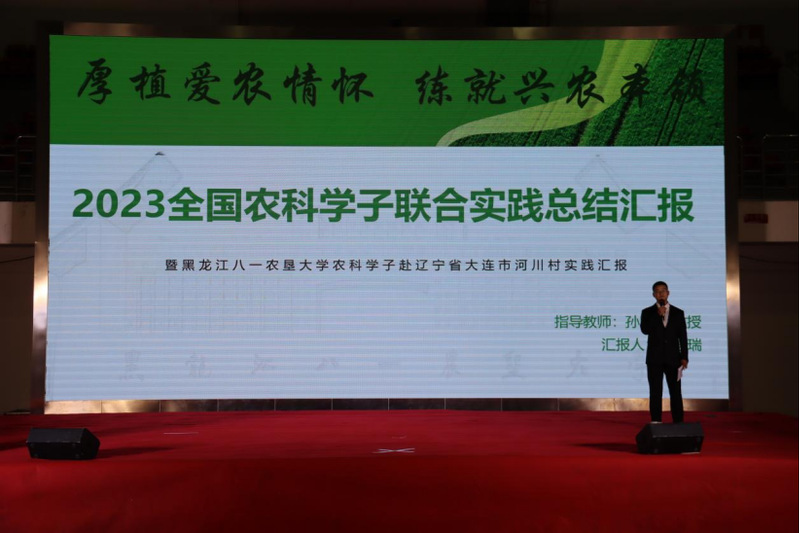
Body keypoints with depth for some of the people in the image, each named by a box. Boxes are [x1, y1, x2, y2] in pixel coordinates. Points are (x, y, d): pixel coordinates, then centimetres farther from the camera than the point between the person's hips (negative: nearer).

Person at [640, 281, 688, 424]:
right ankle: (656, 422, 3)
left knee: (676, 393, 1)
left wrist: (684, 357, -3)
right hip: (654, 359, -1)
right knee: (655, 393, 0)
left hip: (673, 358, 1)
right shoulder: (647, 313, 6)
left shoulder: (678, 313, 8)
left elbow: (683, 336, 5)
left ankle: (678, 423, 5)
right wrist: (658, 315, -17)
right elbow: (645, 330, -11)